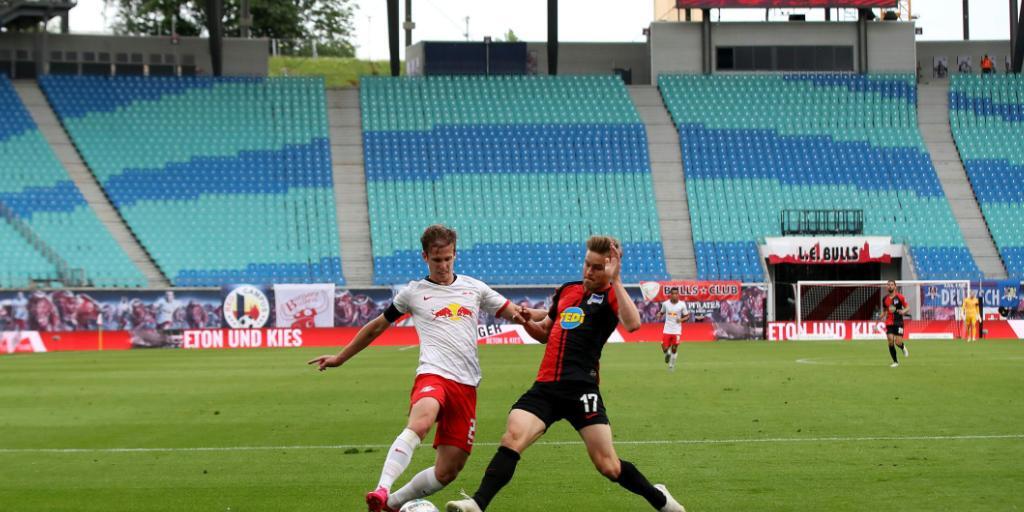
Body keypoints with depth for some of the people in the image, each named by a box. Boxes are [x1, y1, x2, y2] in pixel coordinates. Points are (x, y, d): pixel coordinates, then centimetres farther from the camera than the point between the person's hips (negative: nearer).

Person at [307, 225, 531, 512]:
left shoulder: (474, 288, 18)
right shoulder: (414, 292, 12)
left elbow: (515, 315, 22)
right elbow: (376, 327, 23)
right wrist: (339, 359, 27)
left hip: (467, 386, 4)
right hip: (433, 376, -4)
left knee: (447, 472, -1)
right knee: (419, 424, -39)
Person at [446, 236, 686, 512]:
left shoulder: (612, 296, 1)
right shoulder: (567, 290, 19)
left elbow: (632, 324, -23)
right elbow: (546, 332, 33)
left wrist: (615, 280, -21)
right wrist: (528, 323, 11)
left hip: (582, 389, -4)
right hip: (546, 386, 5)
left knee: (608, 466, -4)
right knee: (512, 438, -20)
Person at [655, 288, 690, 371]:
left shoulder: (682, 304, -5)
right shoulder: (665, 303, -1)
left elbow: (687, 316, 3)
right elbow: (662, 312, 15)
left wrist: (682, 319, -18)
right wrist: (659, 315, -9)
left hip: (677, 330, -1)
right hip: (667, 330, 1)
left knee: (674, 349, 2)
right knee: (664, 349, -5)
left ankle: (671, 365, 21)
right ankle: (668, 354, 32)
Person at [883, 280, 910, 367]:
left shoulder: (900, 297, -3)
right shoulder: (885, 299, 8)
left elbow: (908, 308, 0)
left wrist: (904, 311, -22)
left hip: (898, 322, -3)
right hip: (889, 323, 3)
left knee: (898, 342, -10)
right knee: (891, 342, -9)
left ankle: (903, 348, 29)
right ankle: (895, 361, 5)